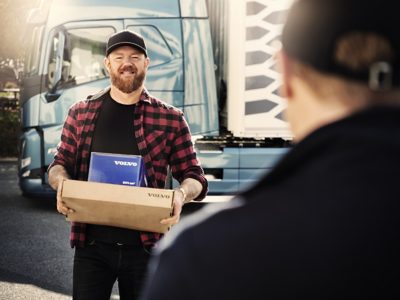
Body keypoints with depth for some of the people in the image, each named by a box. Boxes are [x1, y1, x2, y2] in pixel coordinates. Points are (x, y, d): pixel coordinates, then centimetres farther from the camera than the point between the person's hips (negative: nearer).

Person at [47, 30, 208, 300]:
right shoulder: (81, 113, 8)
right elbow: (60, 164, 13)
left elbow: (194, 177, 4)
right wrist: (61, 182, -11)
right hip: (91, 242, 1)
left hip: (145, 245, 0)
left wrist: (182, 194, -19)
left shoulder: (171, 120, 2)